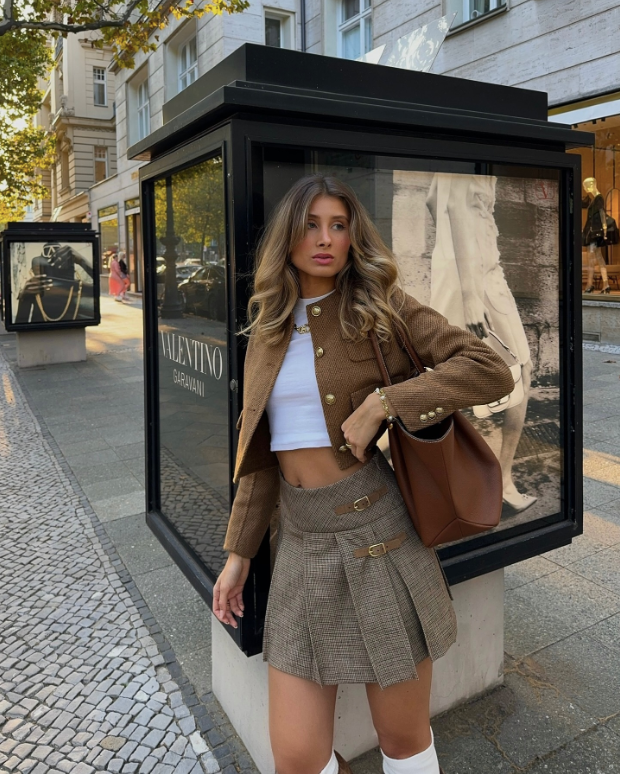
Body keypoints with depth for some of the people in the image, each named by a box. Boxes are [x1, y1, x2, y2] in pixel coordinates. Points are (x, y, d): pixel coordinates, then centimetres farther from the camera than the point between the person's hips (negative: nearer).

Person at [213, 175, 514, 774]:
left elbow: (490, 370, -11)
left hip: (379, 536, -3)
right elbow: (261, 451, 12)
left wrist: (382, 403, -18)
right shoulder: (268, 327, 10)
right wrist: (238, 553, 10)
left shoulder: (380, 309, -2)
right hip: (301, 544, 4)